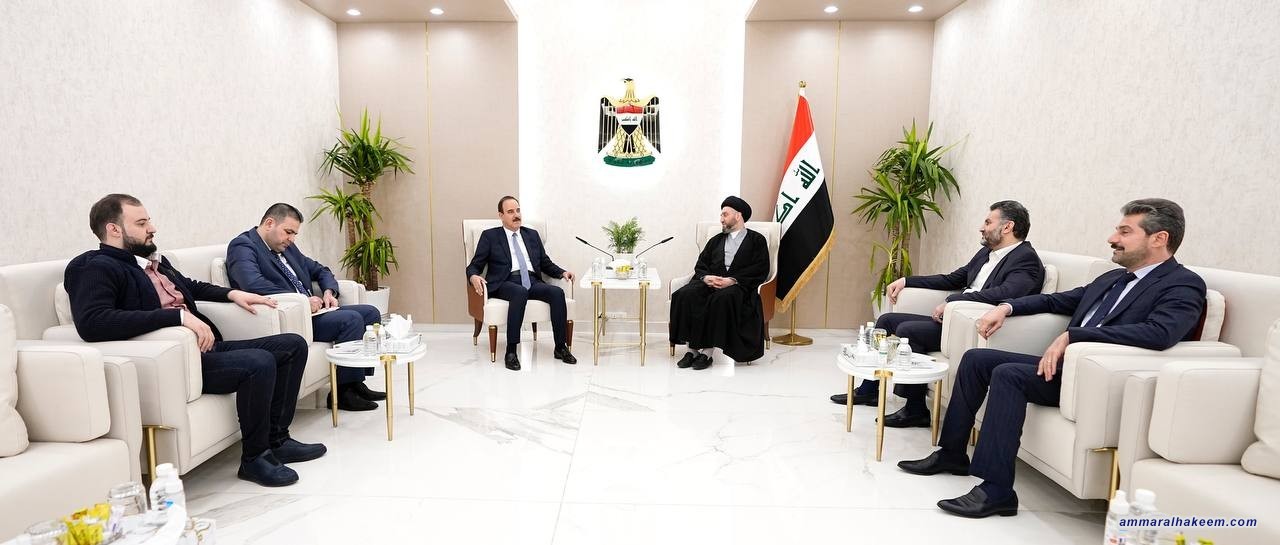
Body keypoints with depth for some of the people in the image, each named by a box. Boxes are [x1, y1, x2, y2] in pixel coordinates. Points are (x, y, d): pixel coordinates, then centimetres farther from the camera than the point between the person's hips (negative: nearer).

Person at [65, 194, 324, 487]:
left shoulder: (154, 261, 19)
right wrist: (179, 315, -30)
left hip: (205, 347, 10)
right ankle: (254, 458, -10)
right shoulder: (97, 268, -8)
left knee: (293, 345, 4)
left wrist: (231, 293, 20)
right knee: (259, 363, -31)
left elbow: (191, 286, 38)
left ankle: (277, 440, 7)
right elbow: (91, 323, -27)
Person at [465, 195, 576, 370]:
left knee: (557, 292, -27)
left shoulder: (532, 235, 23)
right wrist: (474, 277, -17)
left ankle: (560, 348, -19)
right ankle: (511, 351, -33)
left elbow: (546, 264, 23)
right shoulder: (490, 236, 12)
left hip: (532, 282, 4)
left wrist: (562, 272, 3)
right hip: (506, 283, -4)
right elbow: (474, 266, 7)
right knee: (520, 292, -39)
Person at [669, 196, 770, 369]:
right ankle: (692, 348, -27)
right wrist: (706, 277, -6)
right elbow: (700, 265, 18)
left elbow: (761, 270, -1)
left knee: (722, 298, -38)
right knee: (685, 295, -26)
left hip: (738, 285, -4)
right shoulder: (716, 240, 28)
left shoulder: (757, 240, 13)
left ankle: (708, 351, -32)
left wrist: (732, 280, -14)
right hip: (710, 282, 4)